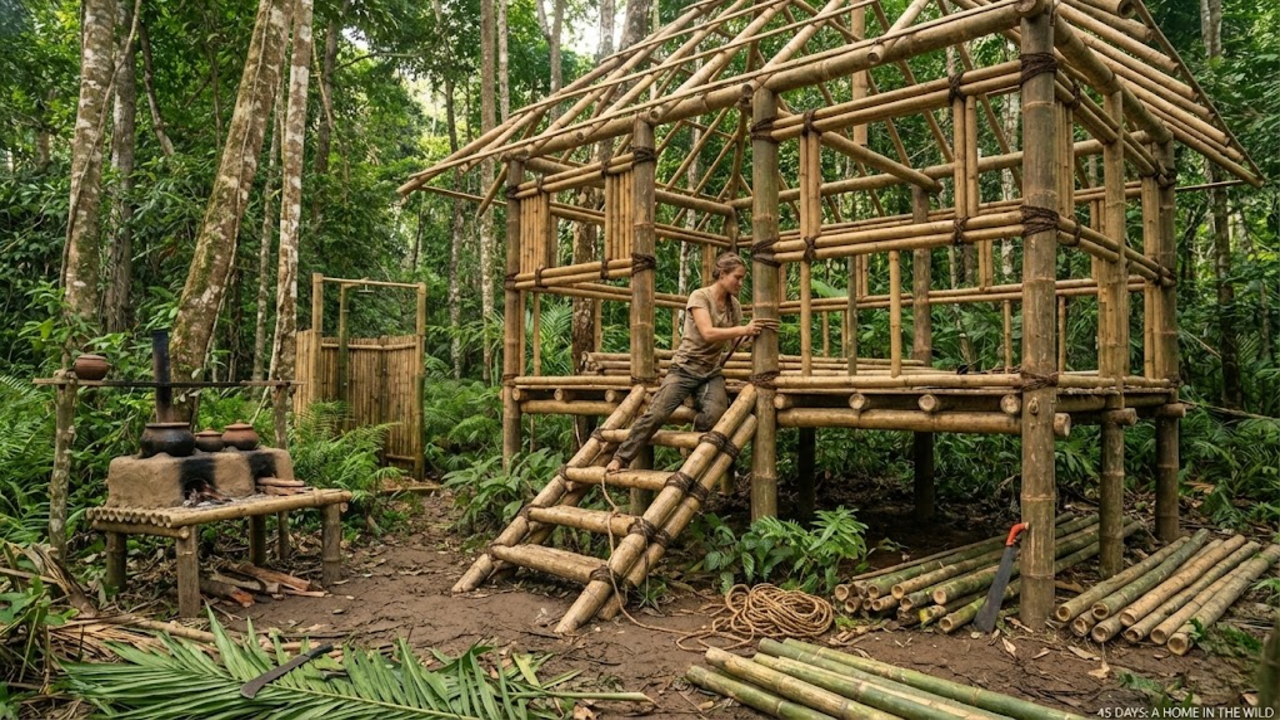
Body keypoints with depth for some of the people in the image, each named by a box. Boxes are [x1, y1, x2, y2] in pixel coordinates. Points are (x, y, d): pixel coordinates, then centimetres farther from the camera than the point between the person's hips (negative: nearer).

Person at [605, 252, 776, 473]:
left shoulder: (734, 305, 7)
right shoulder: (699, 297, -11)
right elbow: (708, 333, -25)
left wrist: (753, 333, -10)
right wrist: (745, 329, -29)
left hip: (712, 372, 4)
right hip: (685, 368, -4)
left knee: (716, 414, -26)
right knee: (656, 414, -16)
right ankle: (620, 458, -1)